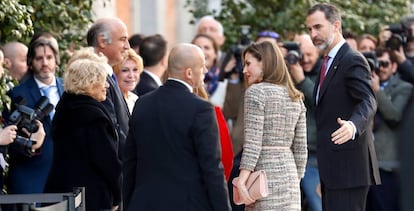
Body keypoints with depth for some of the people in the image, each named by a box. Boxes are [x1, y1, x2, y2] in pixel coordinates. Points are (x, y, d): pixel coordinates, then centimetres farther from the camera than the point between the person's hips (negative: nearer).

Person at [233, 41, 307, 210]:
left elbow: (253, 142, -14)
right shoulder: (296, 98, 14)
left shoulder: (256, 92, -6)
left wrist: (241, 180, -17)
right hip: (289, 175, 7)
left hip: (264, 174, -7)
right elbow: (301, 148, 14)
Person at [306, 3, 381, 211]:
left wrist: (353, 125, -44)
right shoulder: (329, 62, 20)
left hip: (348, 168, -10)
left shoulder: (353, 61, -10)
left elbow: (367, 102, -24)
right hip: (332, 170, 10)